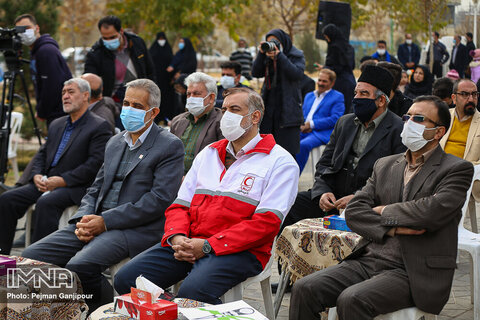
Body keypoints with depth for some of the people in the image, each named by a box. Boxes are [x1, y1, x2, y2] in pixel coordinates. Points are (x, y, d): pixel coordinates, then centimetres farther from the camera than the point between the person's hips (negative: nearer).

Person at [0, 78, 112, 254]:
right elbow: (42, 154, 22)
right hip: (46, 183, 7)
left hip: (75, 187, -7)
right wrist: (37, 175, 0)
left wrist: (62, 180, -17)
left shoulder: (100, 126, -3)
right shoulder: (56, 124, 23)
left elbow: (95, 164, -13)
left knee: (45, 203, -35)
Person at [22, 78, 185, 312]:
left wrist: (105, 221, -15)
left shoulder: (170, 146, -2)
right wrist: (84, 219, -1)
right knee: (30, 257, -10)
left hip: (135, 229, -7)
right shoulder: (115, 142, 22)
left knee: (79, 267, -32)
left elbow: (159, 199, -12)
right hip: (95, 223, 7)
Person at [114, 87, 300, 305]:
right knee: (125, 279, -13)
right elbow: (180, 204, 19)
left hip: (240, 251, -6)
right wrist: (177, 237, -5)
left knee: (193, 292, -34)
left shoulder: (280, 162, 1)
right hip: (190, 242, 6)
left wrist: (208, 245, -16)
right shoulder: (208, 153, 22)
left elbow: (267, 222, -10)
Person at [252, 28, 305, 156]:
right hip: (269, 107, 4)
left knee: (287, 150, -6)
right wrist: (261, 54, -9)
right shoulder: (267, 57, 12)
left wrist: (279, 56, -17)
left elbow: (297, 74, -15)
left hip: (288, 109, -4)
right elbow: (256, 73, 2)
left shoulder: (297, 56, 2)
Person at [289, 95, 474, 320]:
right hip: (368, 260, 6)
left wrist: (384, 211, -2)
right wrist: (392, 228, -11)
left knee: (352, 299, -31)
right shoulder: (385, 165, 17)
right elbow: (353, 211, 7)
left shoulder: (457, 169, 0)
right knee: (304, 289, -14)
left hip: (414, 273, -6)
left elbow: (433, 211, -18)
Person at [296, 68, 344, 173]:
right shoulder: (309, 95, 27)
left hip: (322, 133, -6)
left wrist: (312, 124, -13)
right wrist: (302, 125, -2)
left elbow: (335, 119, -8)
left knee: (303, 145, -34)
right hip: (304, 131, 6)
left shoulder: (338, 97, 5)